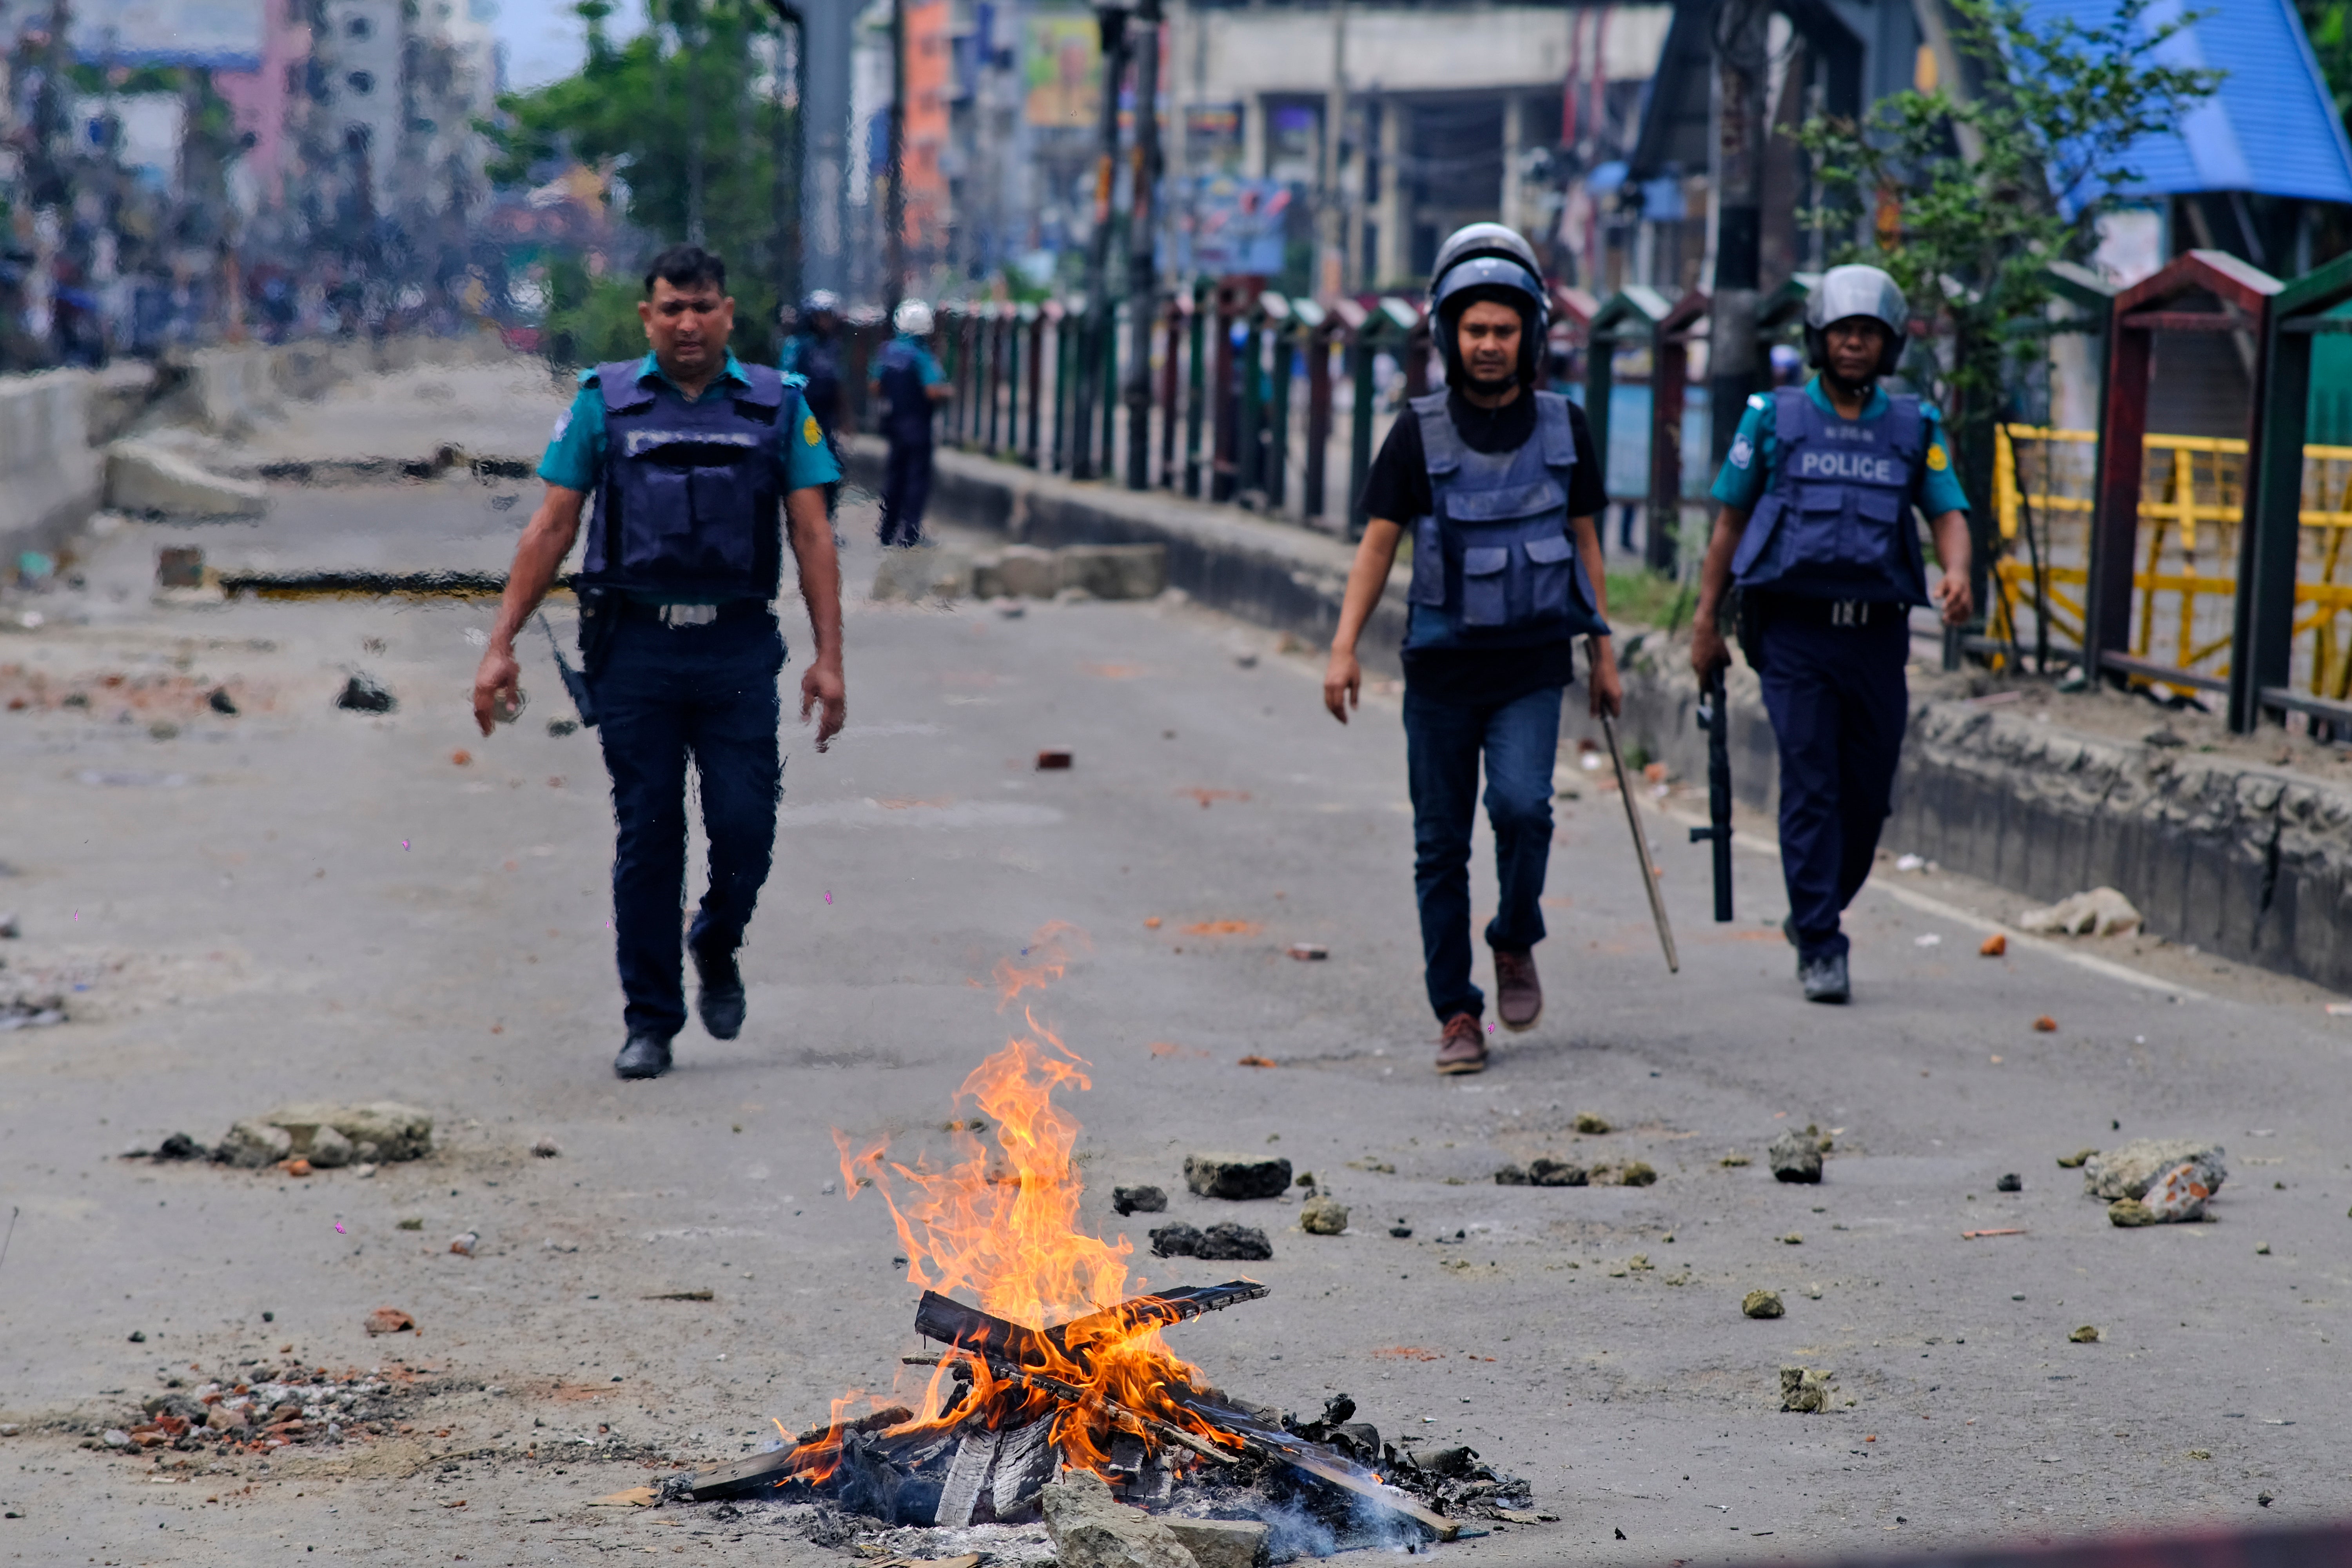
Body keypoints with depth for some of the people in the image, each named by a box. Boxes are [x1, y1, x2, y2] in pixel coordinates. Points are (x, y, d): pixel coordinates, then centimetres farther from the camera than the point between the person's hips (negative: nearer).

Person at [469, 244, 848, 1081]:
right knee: (647, 836, 1)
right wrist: (501, 647, -1)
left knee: (745, 824, -6)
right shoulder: (604, 402, 6)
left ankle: (717, 948, 25)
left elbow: (813, 537, 4)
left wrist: (828, 657, -5)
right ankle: (650, 1019, 11)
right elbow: (551, 528, 5)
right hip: (634, 647, 0)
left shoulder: (778, 405, 7)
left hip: (738, 650, 0)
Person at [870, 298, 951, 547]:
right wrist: (949, 392, -3)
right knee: (918, 475, 1)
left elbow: (876, 388, 9)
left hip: (893, 421, 7)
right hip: (917, 423, -7)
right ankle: (911, 533, -2)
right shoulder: (920, 355, -19)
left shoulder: (886, 351, 3)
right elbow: (933, 391, -24)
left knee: (895, 473, 17)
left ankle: (888, 531, 21)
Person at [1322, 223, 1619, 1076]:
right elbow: (1379, 542, 0)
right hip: (1442, 664, 0)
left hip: (1533, 665, 0)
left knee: (1522, 804, -21)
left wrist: (1604, 652, 11)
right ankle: (1458, 1015, 11)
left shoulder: (1563, 427, 5)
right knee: (1441, 845, 1)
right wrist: (1344, 647, -10)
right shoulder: (1420, 433, 0)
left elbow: (1585, 542, 12)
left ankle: (1516, 943, 6)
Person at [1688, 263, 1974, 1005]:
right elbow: (1731, 519, 8)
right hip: (1795, 630, -2)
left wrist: (1956, 571, -21)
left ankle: (1814, 912, 29)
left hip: (1877, 634, 3)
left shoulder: (1916, 427, 10)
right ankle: (1820, 948, -5)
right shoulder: (1773, 416, 5)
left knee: (1868, 794, 6)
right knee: (1811, 788, -9)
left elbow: (1948, 513, 2)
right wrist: (1706, 619, 4)